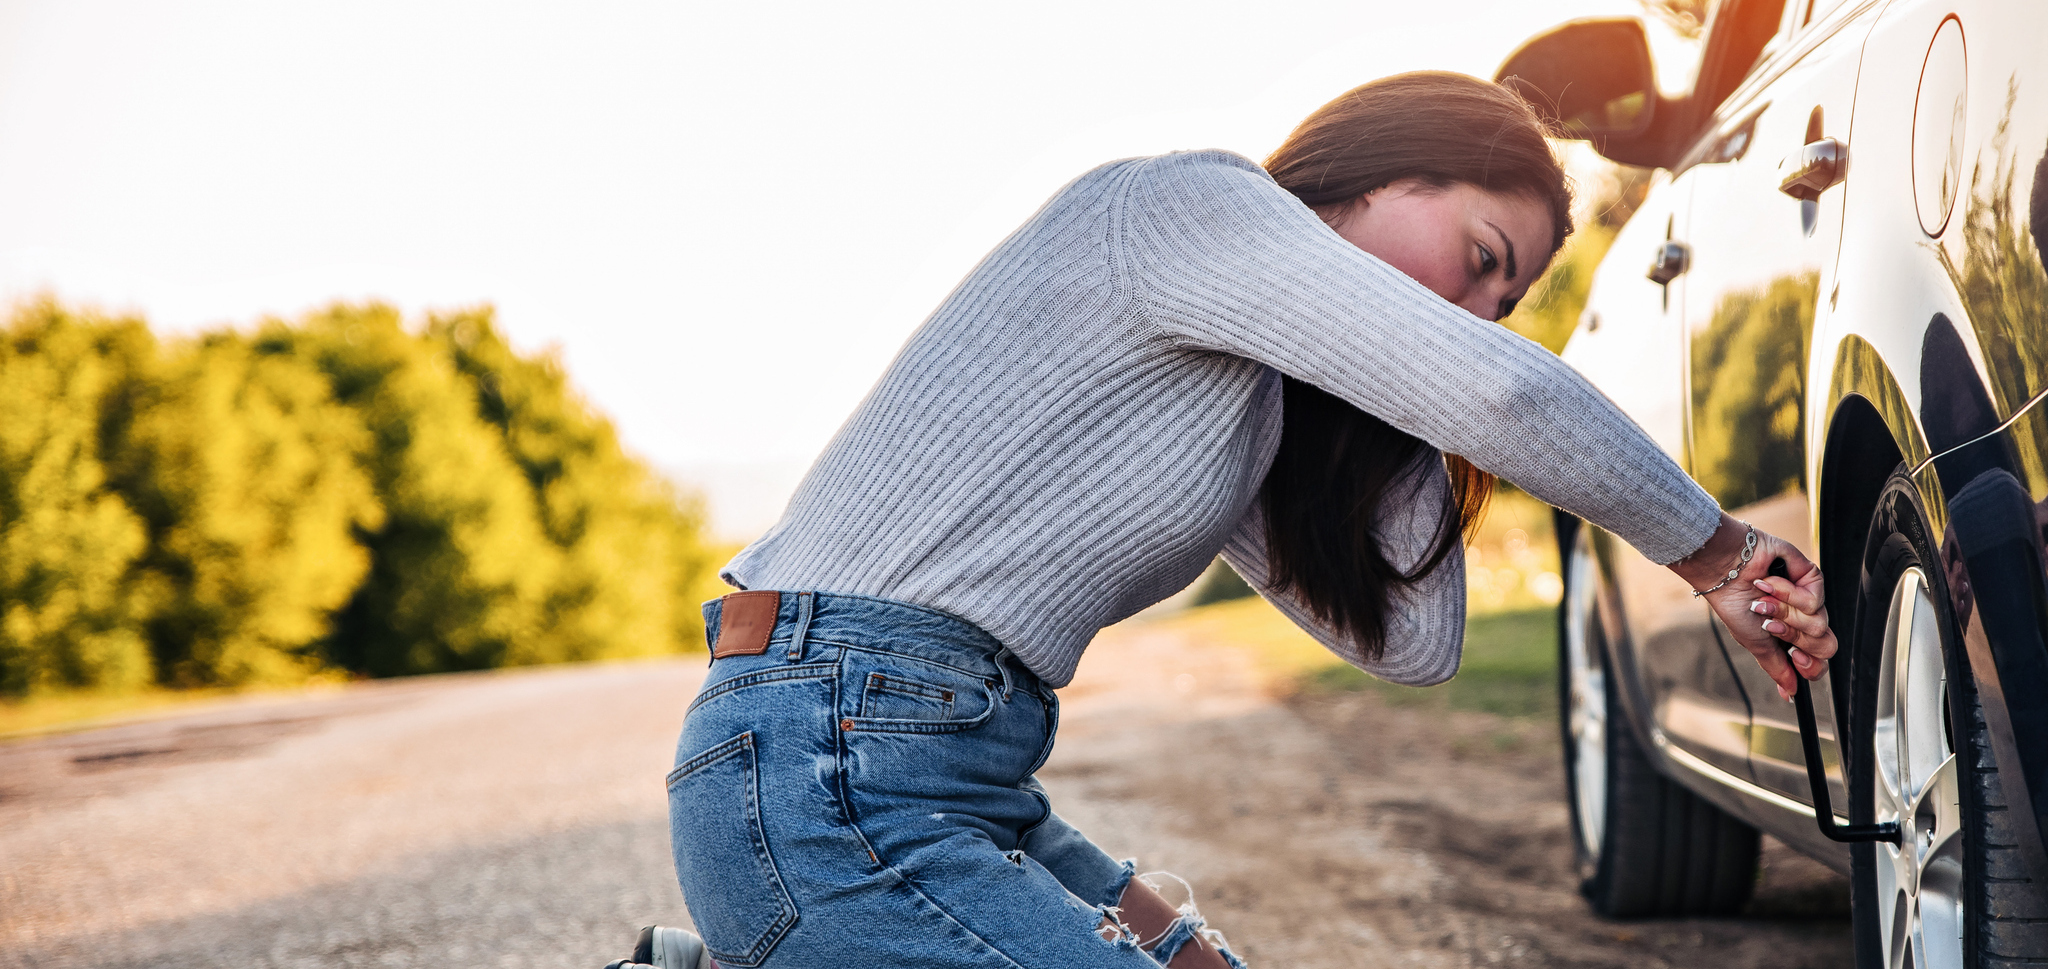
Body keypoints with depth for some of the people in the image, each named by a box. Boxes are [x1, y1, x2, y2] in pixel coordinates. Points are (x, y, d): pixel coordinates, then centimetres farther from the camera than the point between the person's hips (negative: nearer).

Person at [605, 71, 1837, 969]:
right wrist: (1715, 550, -6)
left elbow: (1413, 642, 16)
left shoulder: (1255, 398, 20)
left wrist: (1419, 416, 13)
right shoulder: (1183, 201, -9)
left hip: (961, 775, 10)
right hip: (831, 780, -10)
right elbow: (1501, 392, -19)